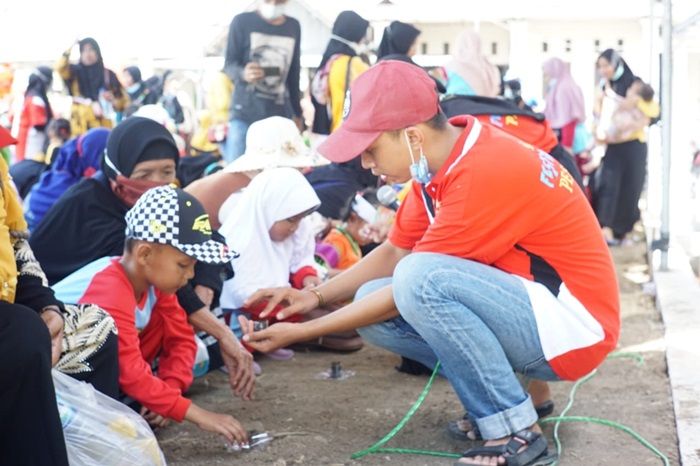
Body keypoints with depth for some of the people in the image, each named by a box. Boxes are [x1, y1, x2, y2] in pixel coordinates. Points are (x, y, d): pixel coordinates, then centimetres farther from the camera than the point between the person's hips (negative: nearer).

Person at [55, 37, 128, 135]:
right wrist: (69, 50, -18)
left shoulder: (108, 75, 9)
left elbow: (122, 102, 11)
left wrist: (113, 98, -9)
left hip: (102, 124, 0)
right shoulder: (75, 72, 10)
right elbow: (60, 68, -13)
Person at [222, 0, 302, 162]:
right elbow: (229, 65, -2)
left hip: (280, 115, 3)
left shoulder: (294, 27, 12)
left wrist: (297, 113, 20)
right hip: (245, 113, -3)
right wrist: (243, 73, -25)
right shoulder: (242, 21, 0)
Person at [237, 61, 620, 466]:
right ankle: (509, 394, 4)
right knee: (372, 302, -2)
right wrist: (315, 295, -2)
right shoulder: (440, 162, 2)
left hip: (572, 324, -9)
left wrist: (300, 332, -14)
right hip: (517, 310, 9)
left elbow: (414, 286, -20)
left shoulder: (484, 173, -25)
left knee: (420, 279, -30)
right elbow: (393, 253, 12)